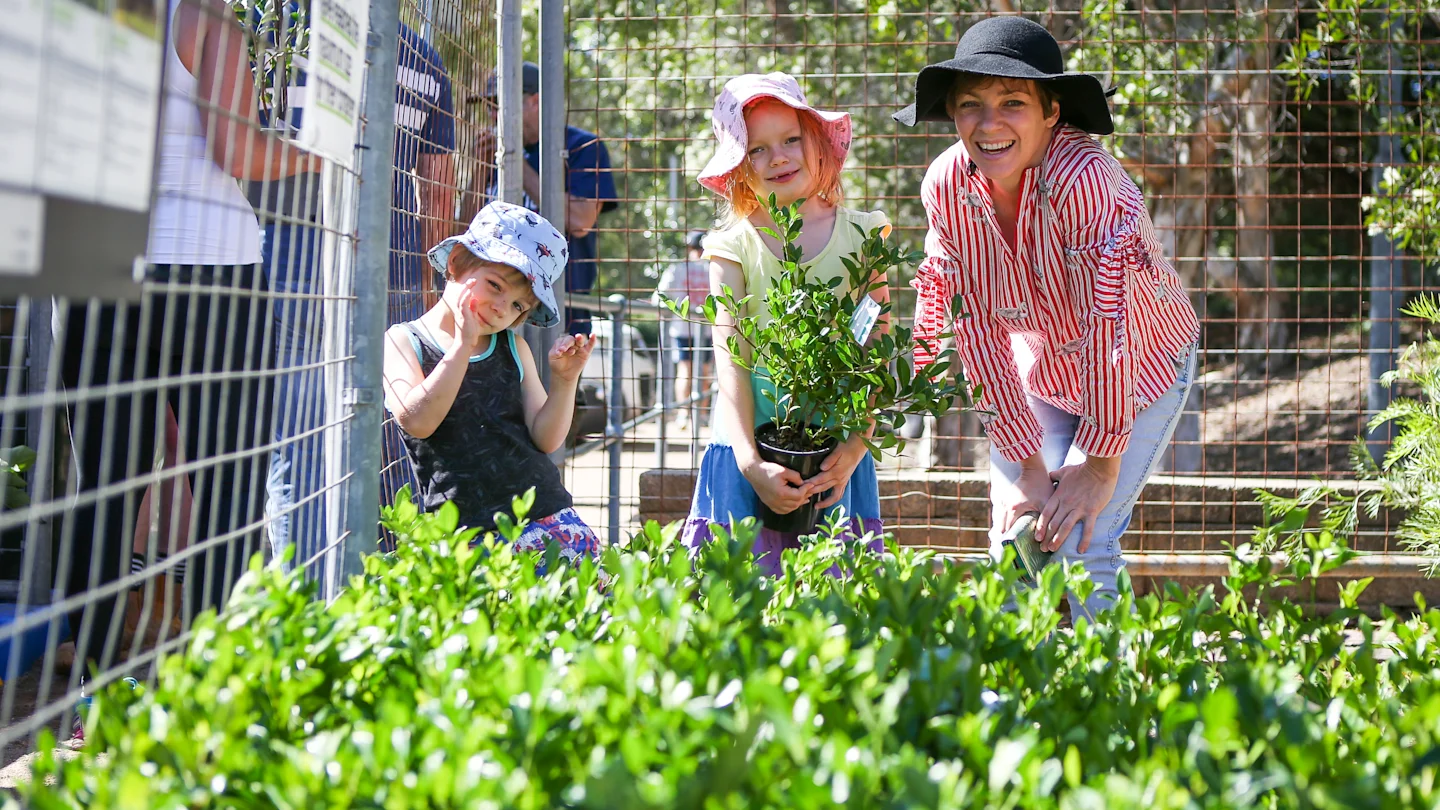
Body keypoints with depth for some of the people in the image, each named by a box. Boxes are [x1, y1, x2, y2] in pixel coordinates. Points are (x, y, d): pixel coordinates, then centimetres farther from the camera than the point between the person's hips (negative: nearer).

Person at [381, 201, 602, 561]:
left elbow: (546, 439, 10)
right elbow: (417, 421, -14)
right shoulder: (402, 342, 4)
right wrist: (463, 344, -13)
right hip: (465, 528, -4)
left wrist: (564, 381, -6)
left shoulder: (514, 348, 15)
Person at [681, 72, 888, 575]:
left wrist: (856, 447, -13)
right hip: (753, 457, 0)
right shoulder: (734, 246, 3)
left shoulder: (861, 235, 5)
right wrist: (750, 463, -17)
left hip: (838, 456, 1)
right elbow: (730, 359, -5)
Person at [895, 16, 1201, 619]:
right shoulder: (946, 185, -20)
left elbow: (1110, 324, -32)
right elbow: (977, 327, -15)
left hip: (1139, 367, -4)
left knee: (1082, 539, -16)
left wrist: (1100, 462, -25)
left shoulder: (1081, 176, -35)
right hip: (1038, 371, 4)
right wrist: (1026, 465, -14)